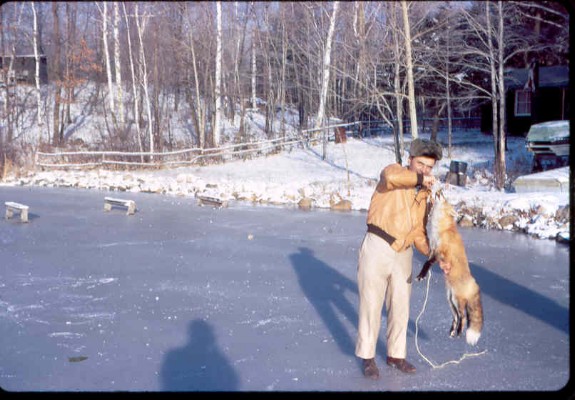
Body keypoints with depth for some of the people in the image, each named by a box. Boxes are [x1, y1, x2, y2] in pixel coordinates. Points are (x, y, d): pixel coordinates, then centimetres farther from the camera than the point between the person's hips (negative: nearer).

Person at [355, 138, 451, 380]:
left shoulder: (424, 195, 14)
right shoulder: (395, 171, -1)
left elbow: (419, 234, 11)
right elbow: (391, 177, -29)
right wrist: (419, 179, -19)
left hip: (403, 254, 6)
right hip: (377, 248, -6)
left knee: (400, 307, 13)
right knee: (371, 304, 2)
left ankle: (396, 354, 29)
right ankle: (367, 356, 16)